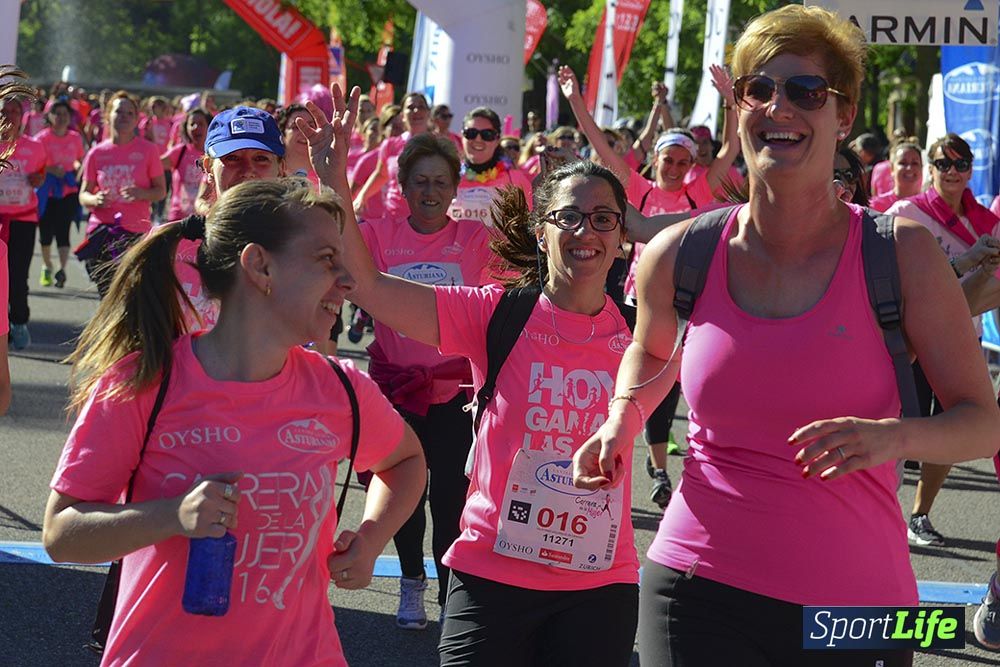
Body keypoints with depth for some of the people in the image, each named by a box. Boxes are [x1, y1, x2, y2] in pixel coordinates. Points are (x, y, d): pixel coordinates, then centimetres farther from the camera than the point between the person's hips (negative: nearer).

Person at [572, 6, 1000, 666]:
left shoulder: (903, 254, -6)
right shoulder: (679, 256, 1)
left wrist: (895, 436, -22)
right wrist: (622, 419, 3)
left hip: (855, 608, -1)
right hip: (699, 592, 1)